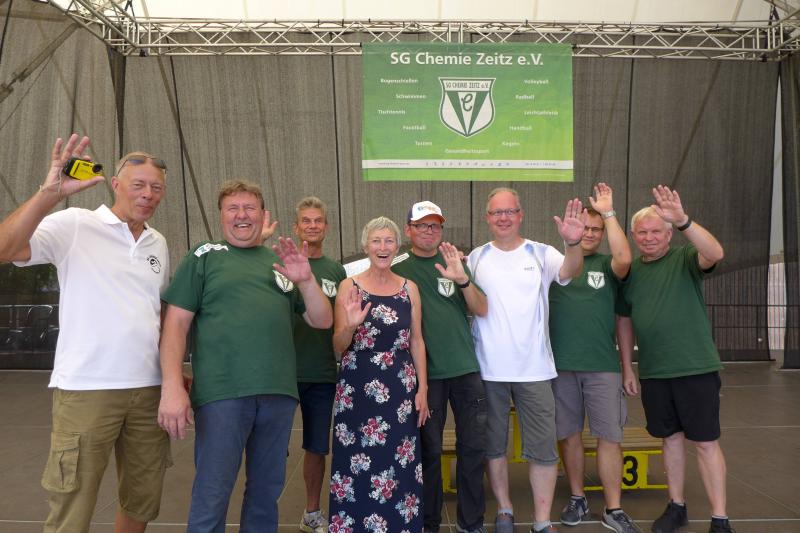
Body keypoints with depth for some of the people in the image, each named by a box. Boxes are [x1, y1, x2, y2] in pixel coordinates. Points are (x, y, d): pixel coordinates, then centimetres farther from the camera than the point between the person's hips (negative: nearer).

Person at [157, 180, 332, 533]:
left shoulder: (279, 261, 15)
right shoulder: (204, 256, 6)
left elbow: (323, 321, 12)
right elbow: (176, 323, -1)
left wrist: (305, 281, -6)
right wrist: (172, 387, -11)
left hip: (279, 393, 4)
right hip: (222, 393, -3)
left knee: (266, 491, 15)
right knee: (211, 496, 3)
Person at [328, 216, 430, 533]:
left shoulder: (409, 288, 5)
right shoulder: (349, 286, -2)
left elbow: (417, 341, 9)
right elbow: (338, 347, -2)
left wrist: (422, 389, 4)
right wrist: (350, 325, -22)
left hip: (400, 389, 2)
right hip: (358, 388, -2)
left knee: (399, 466, 7)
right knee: (357, 465, 3)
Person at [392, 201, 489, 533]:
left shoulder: (454, 263, 7)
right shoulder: (398, 269, 0)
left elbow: (481, 310, 0)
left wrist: (462, 279, -18)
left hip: (466, 368, 2)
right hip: (425, 372, -2)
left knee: (473, 446, 6)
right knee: (429, 449, 7)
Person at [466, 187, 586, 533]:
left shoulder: (541, 254, -1)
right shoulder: (476, 258, 3)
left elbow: (570, 272, -22)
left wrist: (573, 242, -40)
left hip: (534, 369, -1)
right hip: (488, 369, 1)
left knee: (543, 448, 5)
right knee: (493, 445, 13)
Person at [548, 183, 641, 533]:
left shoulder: (607, 265, 6)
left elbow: (625, 258, -17)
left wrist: (608, 212, -12)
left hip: (603, 366, 0)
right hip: (560, 365, 1)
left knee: (609, 437, 3)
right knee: (569, 435, 10)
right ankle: (577, 499, 27)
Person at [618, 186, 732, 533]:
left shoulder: (685, 259, -5)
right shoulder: (630, 272, 7)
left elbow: (715, 253, -28)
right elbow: (626, 321, 14)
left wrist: (682, 220, -42)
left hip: (696, 368, -4)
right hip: (652, 373, 4)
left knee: (706, 442, 2)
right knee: (671, 438, 15)